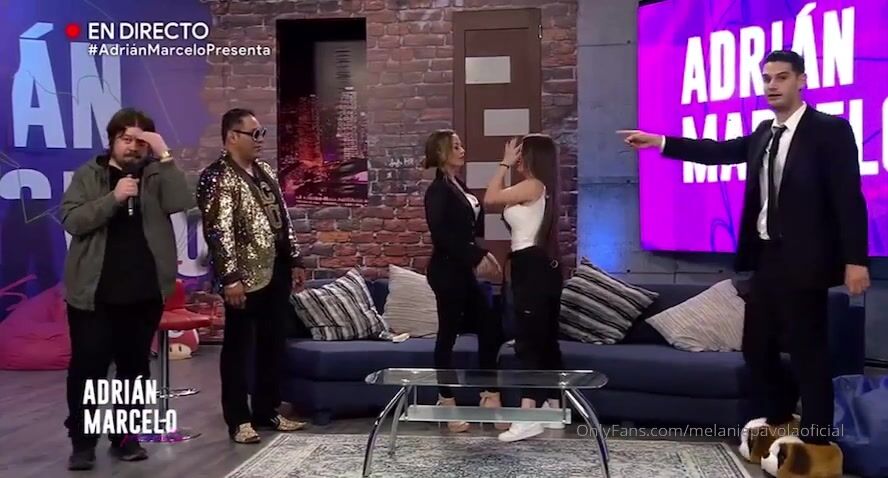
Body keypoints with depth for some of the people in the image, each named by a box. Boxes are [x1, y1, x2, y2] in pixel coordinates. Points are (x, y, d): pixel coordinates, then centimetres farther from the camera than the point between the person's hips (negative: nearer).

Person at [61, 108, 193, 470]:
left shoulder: (156, 175, 6)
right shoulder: (88, 175, 4)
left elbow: (181, 203, -13)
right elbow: (71, 220, -8)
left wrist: (165, 156, -15)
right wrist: (113, 198, -19)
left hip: (145, 292, 2)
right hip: (93, 292, -1)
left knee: (134, 366, 10)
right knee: (88, 366, -2)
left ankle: (125, 436, 22)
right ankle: (82, 442, 9)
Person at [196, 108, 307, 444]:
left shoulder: (264, 171, 14)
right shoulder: (218, 178, -12)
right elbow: (219, 232, -18)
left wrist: (295, 261, 16)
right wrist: (231, 278, -23)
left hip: (276, 273, 8)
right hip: (246, 277, -8)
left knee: (272, 344, 14)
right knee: (239, 347, 2)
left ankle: (267, 411, 25)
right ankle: (238, 420, 10)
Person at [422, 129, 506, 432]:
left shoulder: (458, 186, 13)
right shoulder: (438, 190, -13)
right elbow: (442, 236, -22)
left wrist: (482, 255, 4)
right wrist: (477, 259, -20)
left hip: (462, 269, 9)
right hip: (447, 271, -9)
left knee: (489, 328, 8)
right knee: (448, 334, 0)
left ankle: (489, 395, 16)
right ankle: (446, 403, 11)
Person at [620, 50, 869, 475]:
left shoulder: (830, 130, -9)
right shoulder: (765, 133, 13)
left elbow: (848, 198, -13)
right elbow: (720, 151, 15)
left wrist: (854, 259, -19)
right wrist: (659, 142, 10)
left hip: (803, 260, -8)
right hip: (766, 256, 8)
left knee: (807, 350, -2)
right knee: (756, 345, 14)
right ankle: (780, 421, 34)